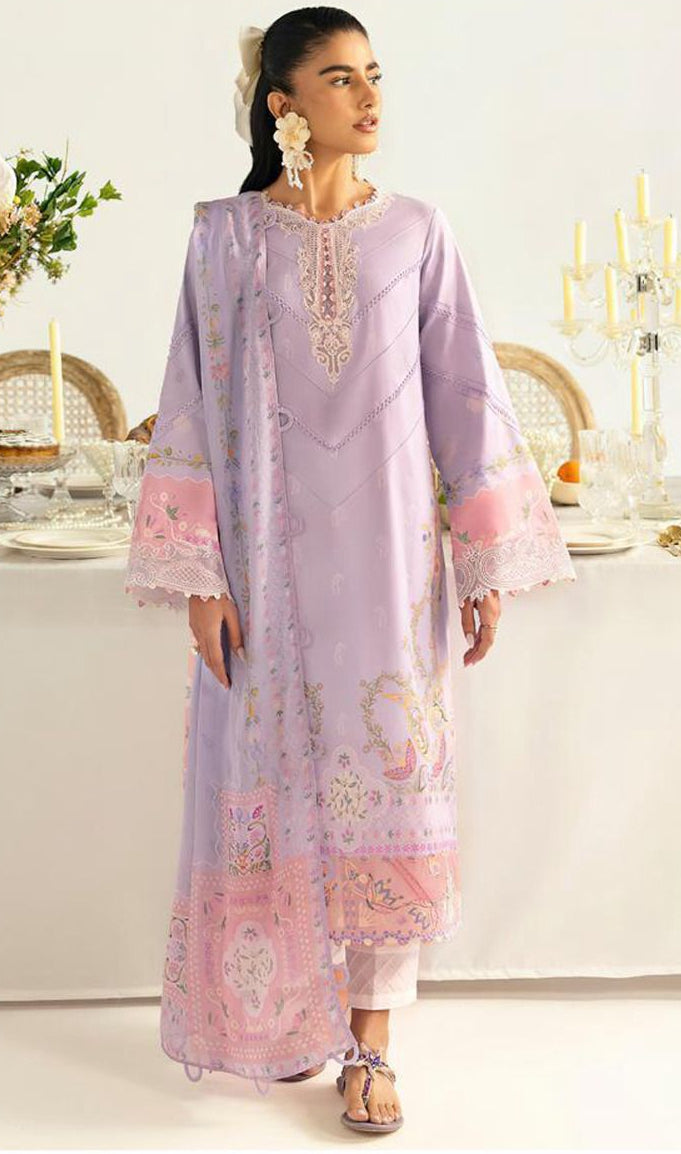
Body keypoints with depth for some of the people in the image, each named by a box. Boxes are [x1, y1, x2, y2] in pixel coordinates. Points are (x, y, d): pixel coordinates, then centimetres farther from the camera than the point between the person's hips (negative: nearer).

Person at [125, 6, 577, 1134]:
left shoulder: (416, 231, 3)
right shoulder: (228, 235, 0)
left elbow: (465, 396, 4)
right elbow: (195, 405, -1)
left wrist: (487, 563, 1)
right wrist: (197, 577, -6)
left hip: (388, 548, 1)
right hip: (269, 549, 0)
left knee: (386, 777, 1)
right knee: (275, 776, 6)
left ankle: (370, 1041, 12)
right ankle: (286, 1018, 24)